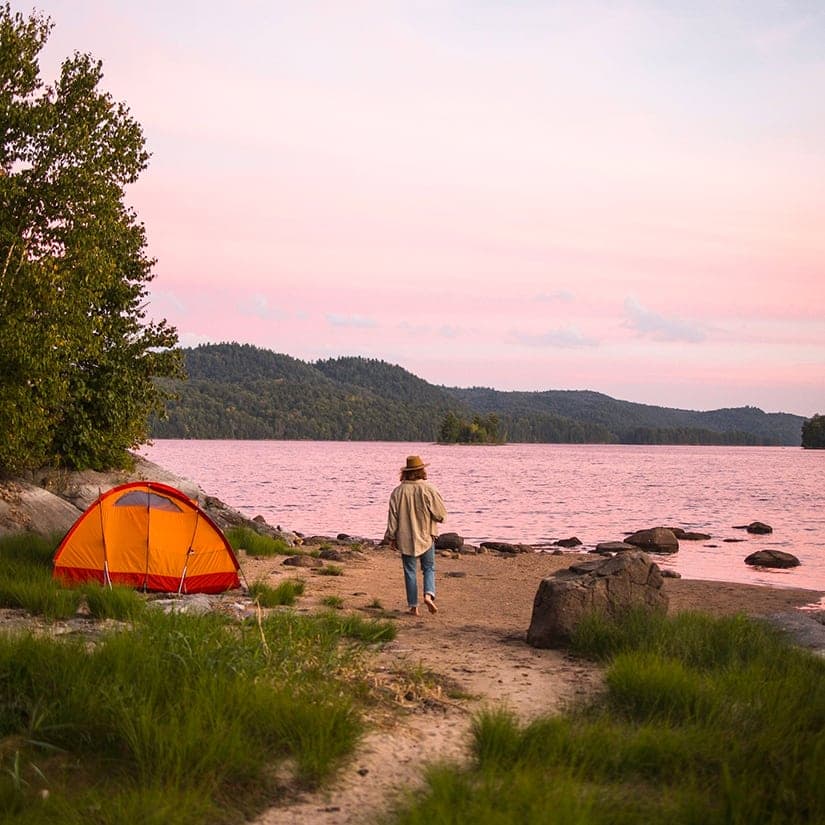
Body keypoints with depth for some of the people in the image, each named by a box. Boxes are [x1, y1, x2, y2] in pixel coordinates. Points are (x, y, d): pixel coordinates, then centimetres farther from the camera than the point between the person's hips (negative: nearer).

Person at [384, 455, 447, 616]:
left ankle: (413, 606, 8)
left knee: (410, 572, 8)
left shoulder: (398, 492, -6)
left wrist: (391, 537, 7)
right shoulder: (428, 490, -11)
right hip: (426, 537, -1)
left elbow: (392, 517, -2)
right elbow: (441, 514, -8)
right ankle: (429, 594, -12)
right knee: (429, 568, 12)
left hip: (405, 539, 1)